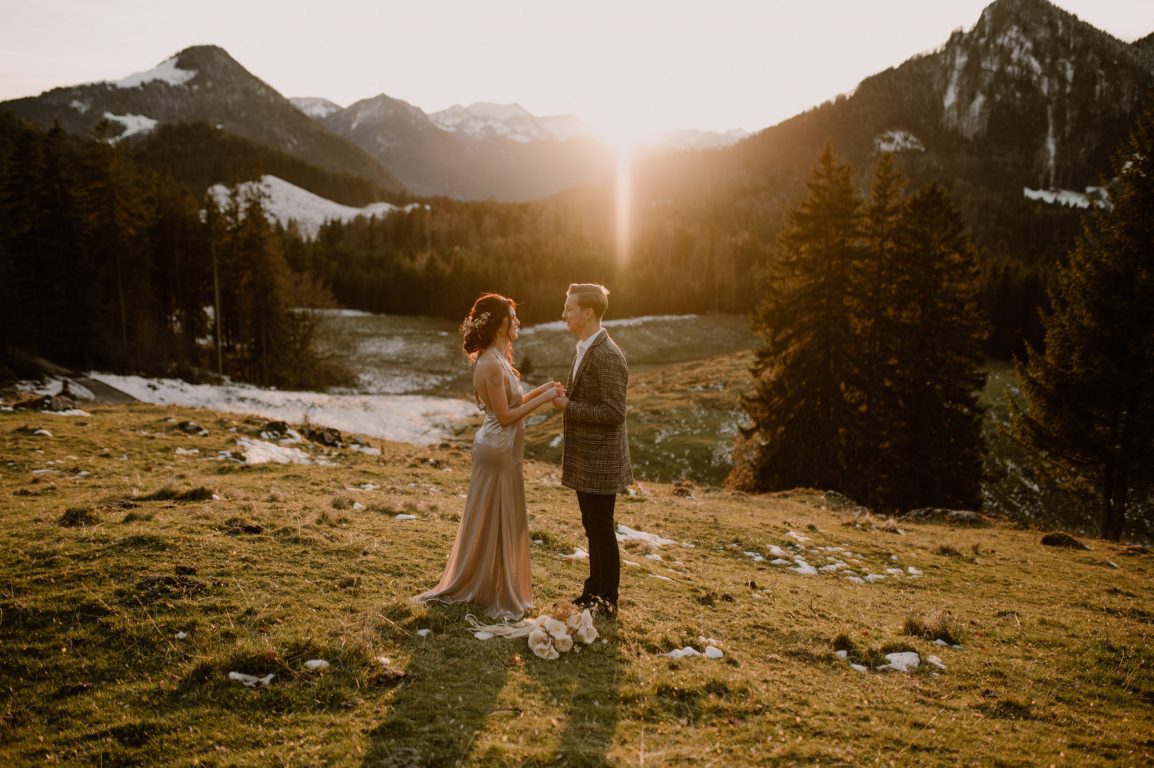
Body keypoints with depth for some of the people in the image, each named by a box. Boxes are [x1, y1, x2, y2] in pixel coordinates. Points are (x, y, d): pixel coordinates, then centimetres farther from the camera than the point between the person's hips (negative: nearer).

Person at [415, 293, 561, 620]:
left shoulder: (497, 358, 10)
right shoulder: (492, 364, -21)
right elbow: (505, 416, -21)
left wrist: (539, 391, 9)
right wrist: (542, 399, -17)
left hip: (499, 447, 10)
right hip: (499, 449, -10)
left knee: (491, 520, 18)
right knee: (496, 522, 2)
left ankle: (472, 586, 31)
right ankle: (498, 596, 16)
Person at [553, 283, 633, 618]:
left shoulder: (607, 356, -21)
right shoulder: (584, 350, 11)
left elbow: (613, 413, -24)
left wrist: (568, 406, -20)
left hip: (600, 461, -9)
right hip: (584, 461, 10)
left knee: (602, 531, 3)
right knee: (593, 528, 20)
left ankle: (607, 603, 17)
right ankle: (593, 591, 34)